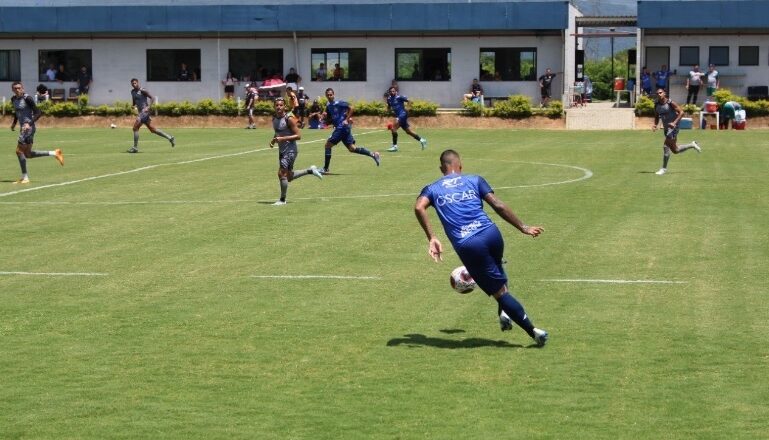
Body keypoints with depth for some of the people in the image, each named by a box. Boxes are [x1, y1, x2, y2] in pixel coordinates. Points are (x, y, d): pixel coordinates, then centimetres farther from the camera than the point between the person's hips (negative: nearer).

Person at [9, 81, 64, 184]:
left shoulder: (27, 98, -14)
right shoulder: (13, 99, 9)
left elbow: (38, 113, -15)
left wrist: (29, 123, -25)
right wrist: (14, 123, 15)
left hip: (28, 128, -9)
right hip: (23, 128, 9)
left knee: (19, 151, -10)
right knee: (28, 154, 12)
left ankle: (25, 178, -2)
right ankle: (55, 153, 22)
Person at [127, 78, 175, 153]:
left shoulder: (142, 91, -10)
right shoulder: (132, 92, 14)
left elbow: (152, 98, -14)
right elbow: (134, 102, 27)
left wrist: (148, 107, -23)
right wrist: (133, 105, 4)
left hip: (144, 112, -9)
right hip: (141, 112, 9)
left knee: (135, 128, -12)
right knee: (152, 129, 12)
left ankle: (135, 147, -6)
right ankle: (170, 138, 18)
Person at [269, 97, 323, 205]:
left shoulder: (289, 118, -16)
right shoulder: (274, 118, 6)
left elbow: (298, 136, -18)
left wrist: (283, 138, -26)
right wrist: (273, 140, 1)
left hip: (290, 150, -8)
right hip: (282, 150, 8)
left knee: (282, 173, -12)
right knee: (289, 177, 14)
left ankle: (282, 200, 2)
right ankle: (310, 170, 32)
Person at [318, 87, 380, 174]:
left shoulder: (338, 103, -11)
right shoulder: (328, 106, 14)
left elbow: (351, 107, -15)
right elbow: (329, 118, 21)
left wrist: (347, 119, -18)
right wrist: (324, 117, -1)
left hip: (342, 127, -9)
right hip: (339, 128, 9)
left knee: (328, 145, -7)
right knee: (352, 148, 9)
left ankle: (325, 169, -2)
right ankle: (373, 154, 12)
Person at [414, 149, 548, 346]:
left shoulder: (432, 189, 17)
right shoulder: (475, 180, 16)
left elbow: (419, 207, -6)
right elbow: (498, 205, 5)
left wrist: (431, 239, -8)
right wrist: (523, 228, 10)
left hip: (467, 246, -1)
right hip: (491, 234, 1)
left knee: (500, 291, 7)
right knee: (498, 273, 34)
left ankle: (533, 331, 3)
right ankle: (503, 312, 16)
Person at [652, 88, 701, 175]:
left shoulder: (670, 103, -14)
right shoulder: (656, 105, 4)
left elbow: (681, 112, -16)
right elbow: (656, 117, 15)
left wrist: (674, 123, -26)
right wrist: (655, 125, -5)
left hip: (673, 127, -8)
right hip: (666, 128, 8)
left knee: (666, 147, -16)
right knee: (675, 150, 14)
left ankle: (664, 168, -7)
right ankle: (692, 145, 37)